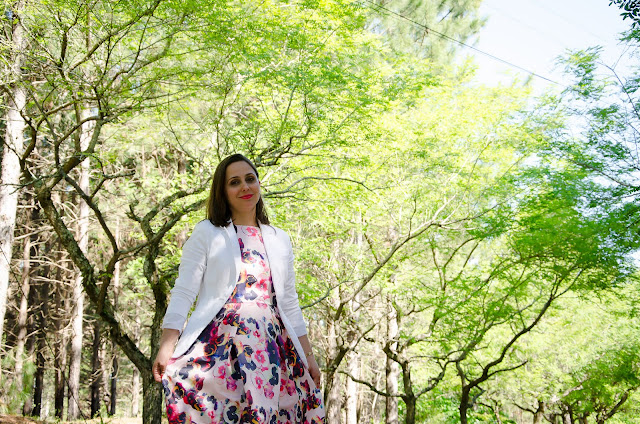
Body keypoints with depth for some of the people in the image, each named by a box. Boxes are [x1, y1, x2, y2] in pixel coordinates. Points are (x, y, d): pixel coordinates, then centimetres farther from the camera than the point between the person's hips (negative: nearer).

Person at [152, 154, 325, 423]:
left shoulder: (280, 240, 19)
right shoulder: (207, 233, 8)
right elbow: (183, 293, 1)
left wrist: (308, 356, 16)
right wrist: (166, 348, -10)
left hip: (271, 348, 3)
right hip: (218, 347, -3)